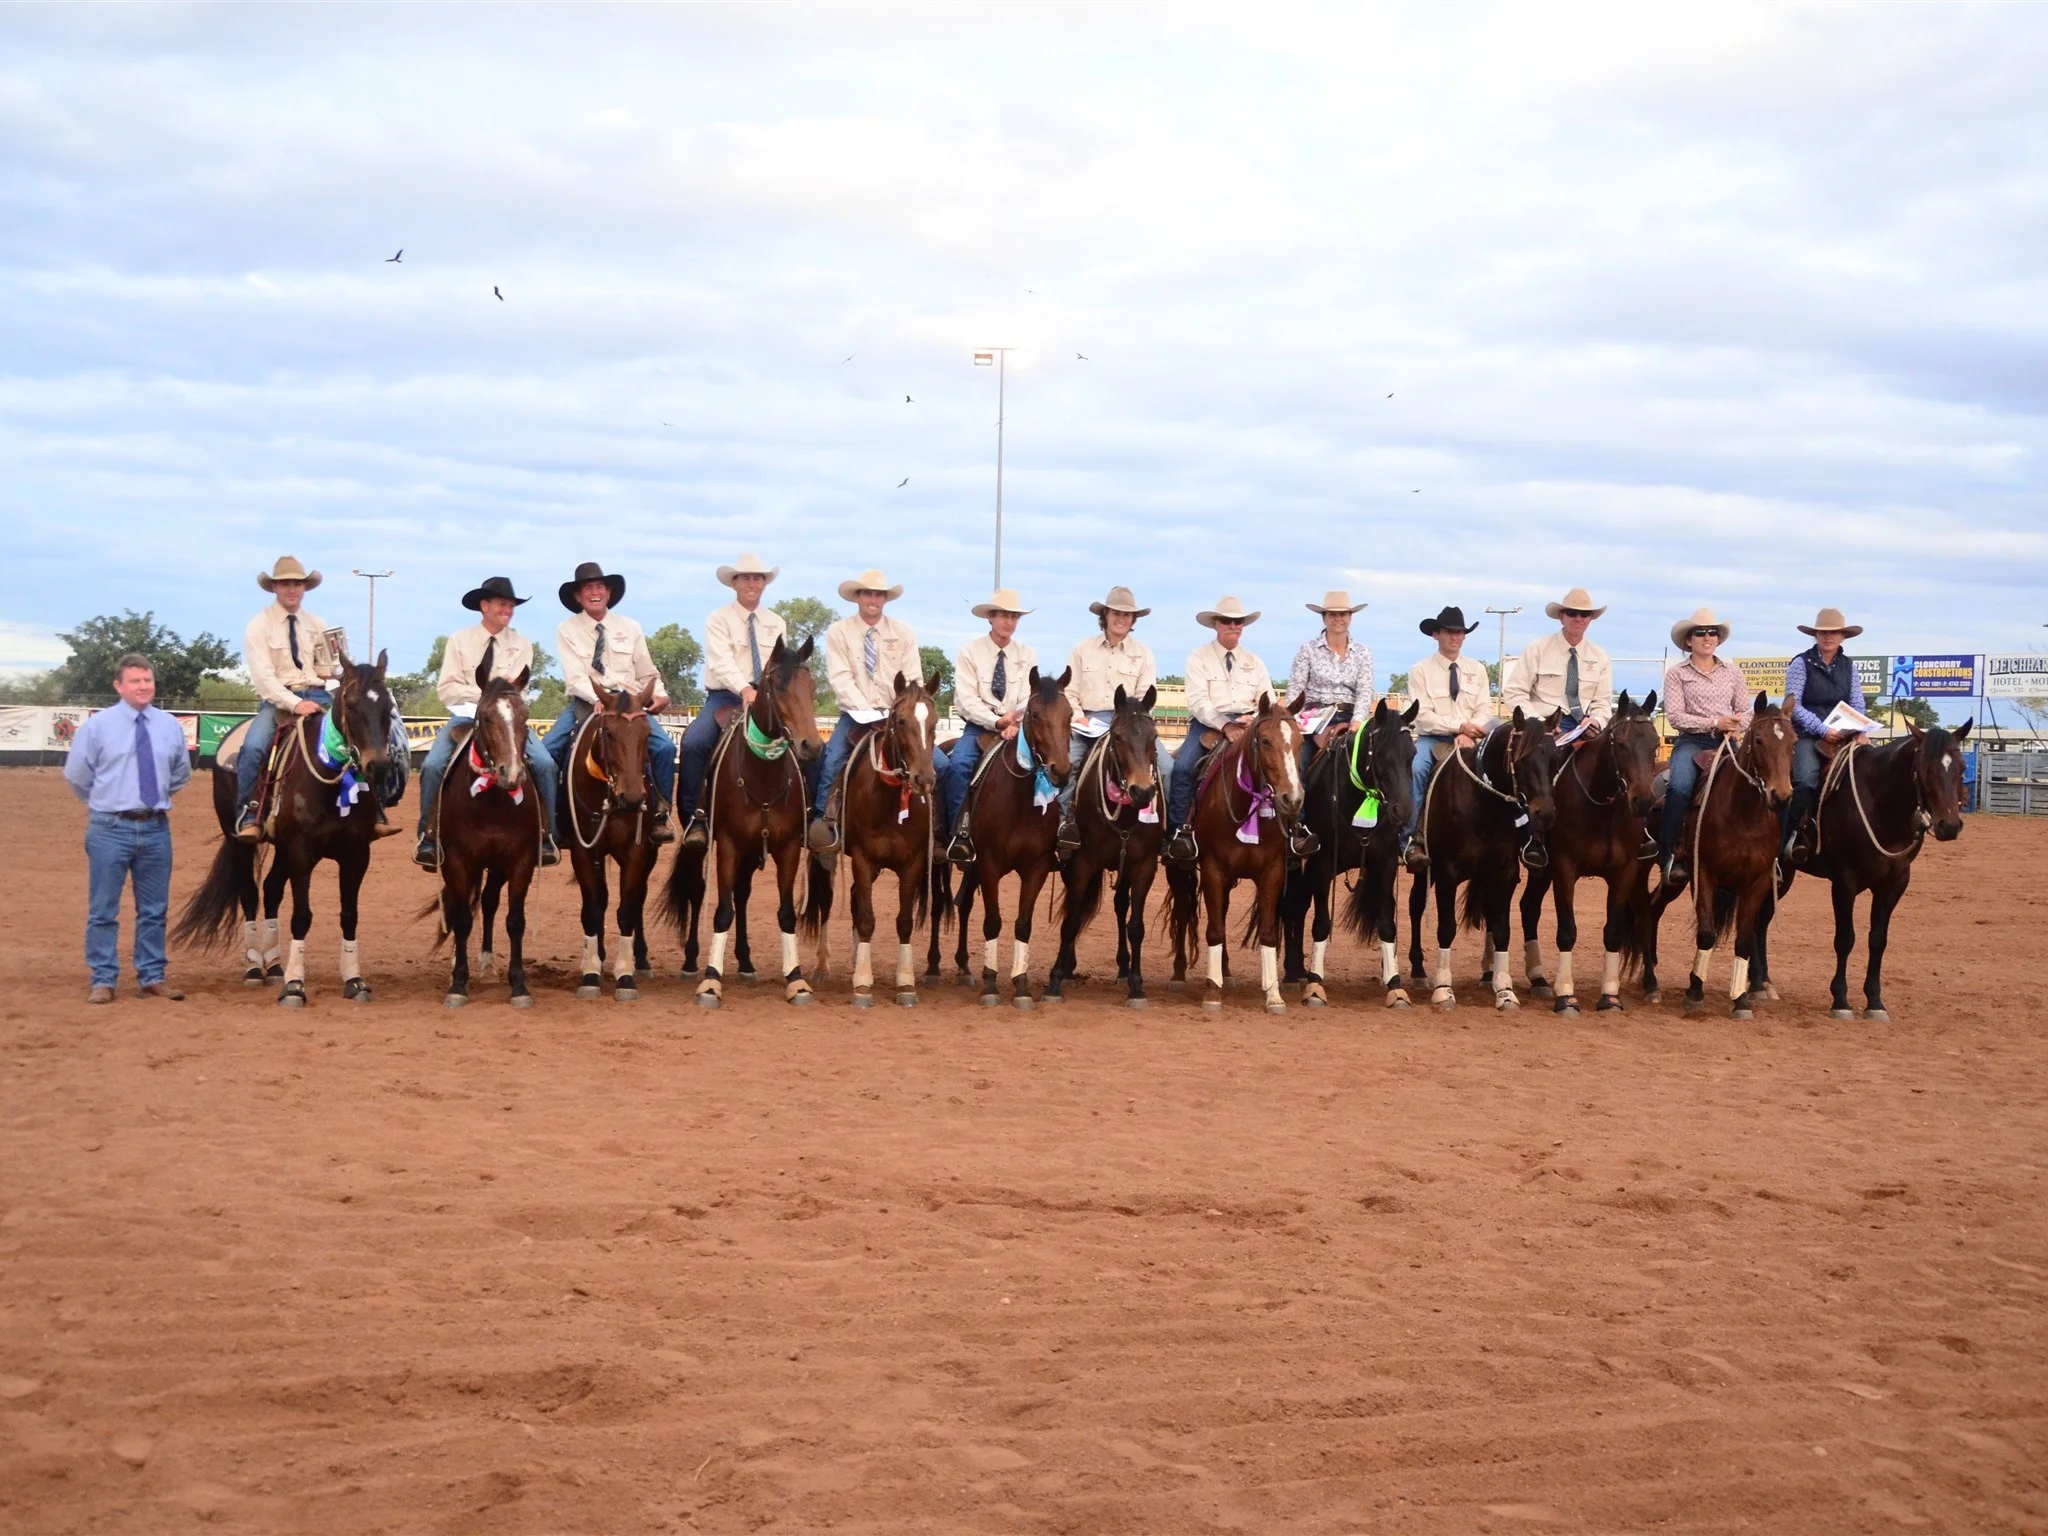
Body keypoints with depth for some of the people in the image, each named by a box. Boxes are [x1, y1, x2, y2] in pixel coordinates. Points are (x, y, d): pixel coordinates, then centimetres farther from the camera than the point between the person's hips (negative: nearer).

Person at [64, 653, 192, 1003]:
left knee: (154, 909, 9)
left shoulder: (170, 726, 4)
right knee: (103, 909, 1)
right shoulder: (97, 725, -5)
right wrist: (105, 802, 9)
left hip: (156, 828, 3)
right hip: (111, 829, -3)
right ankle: (103, 980, 8)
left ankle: (152, 977, 17)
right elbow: (76, 775, 4)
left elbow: (181, 773, 20)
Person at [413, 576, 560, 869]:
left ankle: (546, 836, -12)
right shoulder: (459, 641, 5)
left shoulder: (521, 645, 6)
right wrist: (483, 694, -12)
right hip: (466, 715, 0)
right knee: (432, 766, -24)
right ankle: (428, 837, -10)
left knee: (545, 764, -23)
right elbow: (446, 689, -2)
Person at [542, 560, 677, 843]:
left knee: (665, 746, -23)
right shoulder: (567, 630, 3)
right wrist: (599, 699, -24)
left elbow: (647, 674, 11)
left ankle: (659, 815, -10)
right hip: (585, 704, -1)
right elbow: (575, 678, -7)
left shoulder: (630, 628, 10)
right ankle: (552, 814, -7)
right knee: (548, 750, -23)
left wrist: (659, 694, -10)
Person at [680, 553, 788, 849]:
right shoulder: (718, 621, 0)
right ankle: (694, 816, -20)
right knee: (693, 743, -28)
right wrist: (745, 690, -33)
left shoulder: (776, 623, 14)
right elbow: (722, 662, -16)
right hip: (725, 697, -3)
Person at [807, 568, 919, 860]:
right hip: (856, 716, -2)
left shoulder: (904, 633, 6)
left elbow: (913, 679, 1)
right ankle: (823, 822, -17)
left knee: (938, 764, -14)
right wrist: (868, 711, -18)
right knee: (831, 761, -27)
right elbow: (841, 679, -8)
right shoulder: (838, 633, 1)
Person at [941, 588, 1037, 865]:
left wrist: (1017, 723, -22)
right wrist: (997, 721, -23)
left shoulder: (1028, 655, 6)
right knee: (958, 765, -30)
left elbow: (1029, 699, -2)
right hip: (979, 726, -2)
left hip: (1016, 729, 2)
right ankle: (960, 832, -23)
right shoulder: (969, 652, -3)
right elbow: (967, 700, -10)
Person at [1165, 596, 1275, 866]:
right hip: (1208, 723, -3)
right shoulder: (1199, 657, 3)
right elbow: (1198, 701, -8)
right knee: (1182, 766, -29)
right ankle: (1178, 829, -18)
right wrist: (1225, 725, -22)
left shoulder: (1254, 662, 15)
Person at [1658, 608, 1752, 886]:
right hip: (1692, 741, -3)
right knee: (1680, 787, -31)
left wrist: (1736, 725, -9)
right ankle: (1673, 853, -22)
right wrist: (1714, 722, -13)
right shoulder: (1677, 673, 5)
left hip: (1727, 742, 3)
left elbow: (1747, 710, 14)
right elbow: (1674, 715, -5)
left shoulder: (1732, 671, 15)